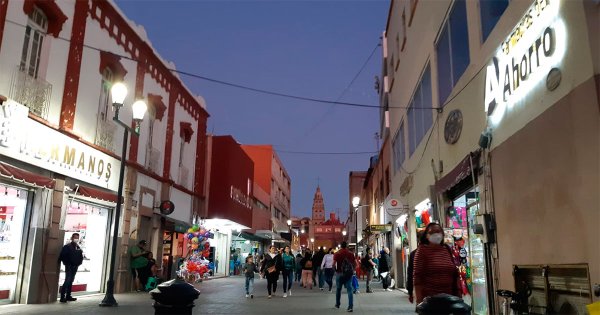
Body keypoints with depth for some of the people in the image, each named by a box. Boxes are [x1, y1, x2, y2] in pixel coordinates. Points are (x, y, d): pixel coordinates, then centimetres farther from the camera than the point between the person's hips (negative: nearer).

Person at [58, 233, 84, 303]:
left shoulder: (78, 248, 12)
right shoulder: (67, 247, -7)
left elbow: (81, 257, 18)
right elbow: (62, 256, -11)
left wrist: (78, 263, 5)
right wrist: (67, 263, -12)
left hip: (75, 267, 6)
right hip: (69, 267, -6)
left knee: (71, 281, 11)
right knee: (67, 281, -11)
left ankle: (68, 296, 18)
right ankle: (62, 297, -8)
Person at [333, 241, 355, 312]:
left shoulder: (337, 254, -5)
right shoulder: (351, 253, 1)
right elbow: (355, 264, 1)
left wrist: (335, 270, 5)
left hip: (339, 273, -1)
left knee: (338, 289, 17)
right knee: (349, 290, 0)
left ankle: (337, 304, 29)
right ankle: (350, 306, -10)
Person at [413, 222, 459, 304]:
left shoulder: (447, 250, 11)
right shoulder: (422, 250, -4)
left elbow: (455, 274, 17)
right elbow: (417, 276, -8)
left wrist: (457, 295, 12)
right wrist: (419, 300, -14)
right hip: (429, 298, -5)